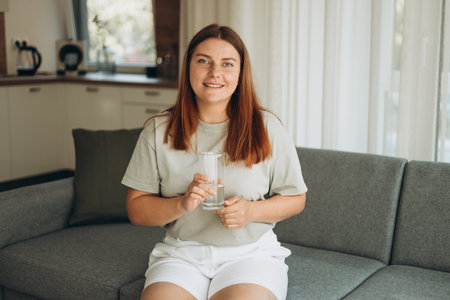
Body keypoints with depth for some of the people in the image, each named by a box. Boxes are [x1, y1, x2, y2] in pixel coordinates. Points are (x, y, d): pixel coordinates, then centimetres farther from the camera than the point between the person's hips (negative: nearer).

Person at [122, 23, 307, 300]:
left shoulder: (266, 128, 1)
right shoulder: (159, 131, 3)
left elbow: (296, 199, 7)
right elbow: (136, 209, 3)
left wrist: (251, 211, -12)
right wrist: (181, 204, -16)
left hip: (251, 253, -1)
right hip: (181, 254, 1)